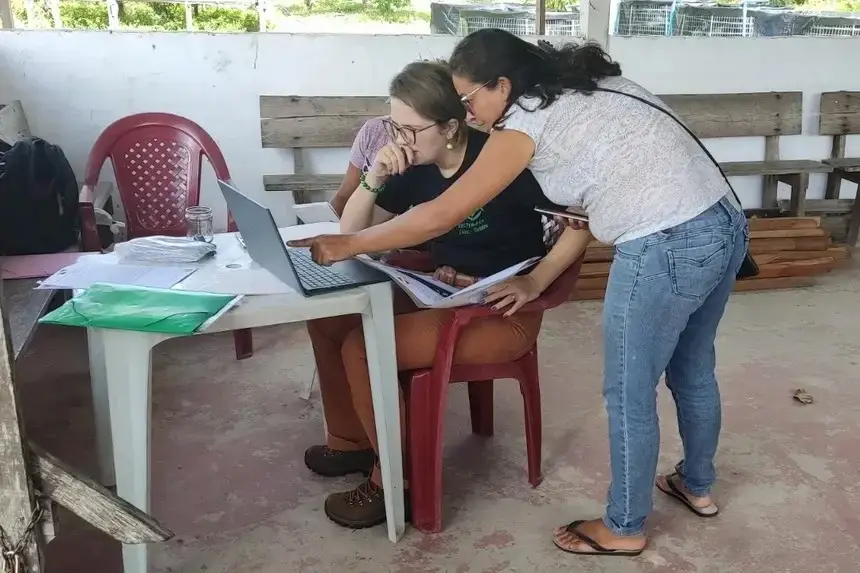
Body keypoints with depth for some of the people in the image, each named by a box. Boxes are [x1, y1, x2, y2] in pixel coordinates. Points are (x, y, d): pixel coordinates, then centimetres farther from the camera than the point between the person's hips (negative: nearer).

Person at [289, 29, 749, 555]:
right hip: (727, 223, 9)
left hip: (667, 248, -9)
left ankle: (624, 528, 27)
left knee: (629, 394, 8)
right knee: (691, 370, 26)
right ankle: (697, 485, 47)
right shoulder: (590, 85, 16)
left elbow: (440, 217, -9)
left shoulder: (526, 121, -8)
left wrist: (346, 245, 0)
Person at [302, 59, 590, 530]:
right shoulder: (415, 168, 1)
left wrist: (534, 283, -27)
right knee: (328, 319, -1)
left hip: (502, 314, -8)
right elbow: (352, 233, 3)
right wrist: (374, 178, -14)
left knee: (362, 348, -20)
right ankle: (351, 441, 18)